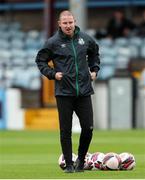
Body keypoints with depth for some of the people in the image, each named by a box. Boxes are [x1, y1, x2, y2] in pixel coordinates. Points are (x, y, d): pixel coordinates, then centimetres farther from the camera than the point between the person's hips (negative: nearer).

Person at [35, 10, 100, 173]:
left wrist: (94, 70, 16)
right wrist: (52, 74, -5)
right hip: (64, 92, -2)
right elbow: (40, 60, 7)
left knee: (88, 128, 0)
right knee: (66, 131, 0)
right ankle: (69, 164, 10)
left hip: (84, 91, 3)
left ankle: (81, 158, 21)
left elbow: (94, 53, 26)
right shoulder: (53, 42, -4)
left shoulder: (85, 39, 5)